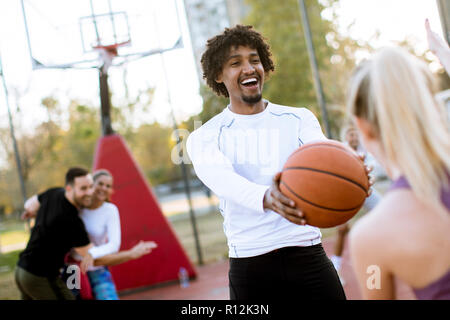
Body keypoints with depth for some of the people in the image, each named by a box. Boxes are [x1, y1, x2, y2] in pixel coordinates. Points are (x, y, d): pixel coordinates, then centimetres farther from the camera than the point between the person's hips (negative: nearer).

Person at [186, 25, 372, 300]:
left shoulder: (299, 119, 7)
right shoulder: (204, 138, 1)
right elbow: (223, 179, -20)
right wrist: (266, 198, -42)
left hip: (308, 256, 1)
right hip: (249, 265, -1)